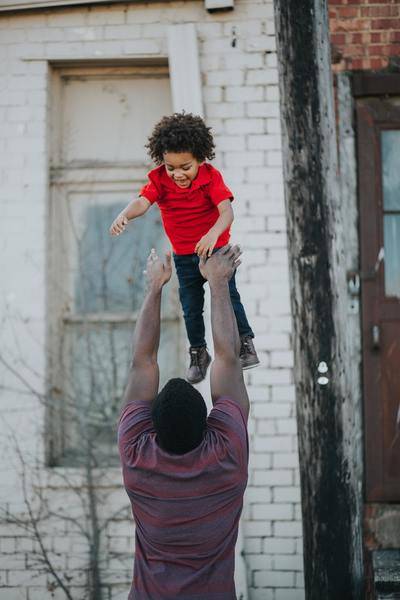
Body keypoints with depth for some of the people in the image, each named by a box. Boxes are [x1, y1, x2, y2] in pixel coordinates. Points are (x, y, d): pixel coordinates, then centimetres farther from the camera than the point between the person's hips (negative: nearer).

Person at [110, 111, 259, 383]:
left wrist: (213, 234, -49)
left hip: (215, 248, -3)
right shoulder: (160, 179, -12)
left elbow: (226, 211, -28)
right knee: (191, 308, 10)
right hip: (184, 256, 3)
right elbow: (142, 202, -27)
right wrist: (124, 216, -50)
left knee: (228, 296, -5)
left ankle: (246, 343, 13)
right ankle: (198, 354, 26)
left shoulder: (211, 177, -18)